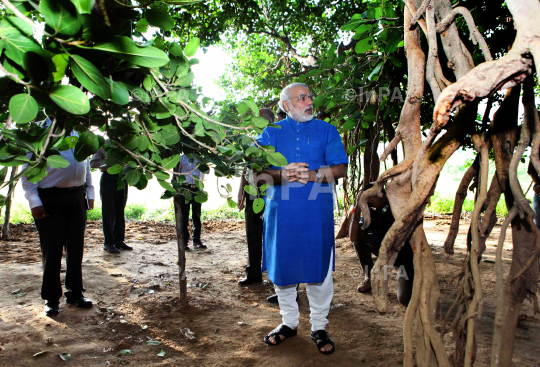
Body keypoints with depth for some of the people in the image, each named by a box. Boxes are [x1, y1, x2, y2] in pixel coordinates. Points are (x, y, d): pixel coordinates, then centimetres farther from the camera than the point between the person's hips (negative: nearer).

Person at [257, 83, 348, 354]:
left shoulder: (326, 131, 10)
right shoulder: (271, 133, 10)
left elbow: (340, 169, 1)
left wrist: (314, 175, -17)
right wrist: (282, 174, -19)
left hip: (316, 212, 0)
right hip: (280, 211, 1)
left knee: (319, 270, 3)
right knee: (281, 268, 9)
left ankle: (319, 327, 21)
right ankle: (289, 322, 29)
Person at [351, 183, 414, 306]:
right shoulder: (371, 214, -10)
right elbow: (354, 237, -21)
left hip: (405, 257, -4)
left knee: (405, 299, -23)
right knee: (360, 239, -17)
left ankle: (403, 277, 12)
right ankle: (369, 277, -1)